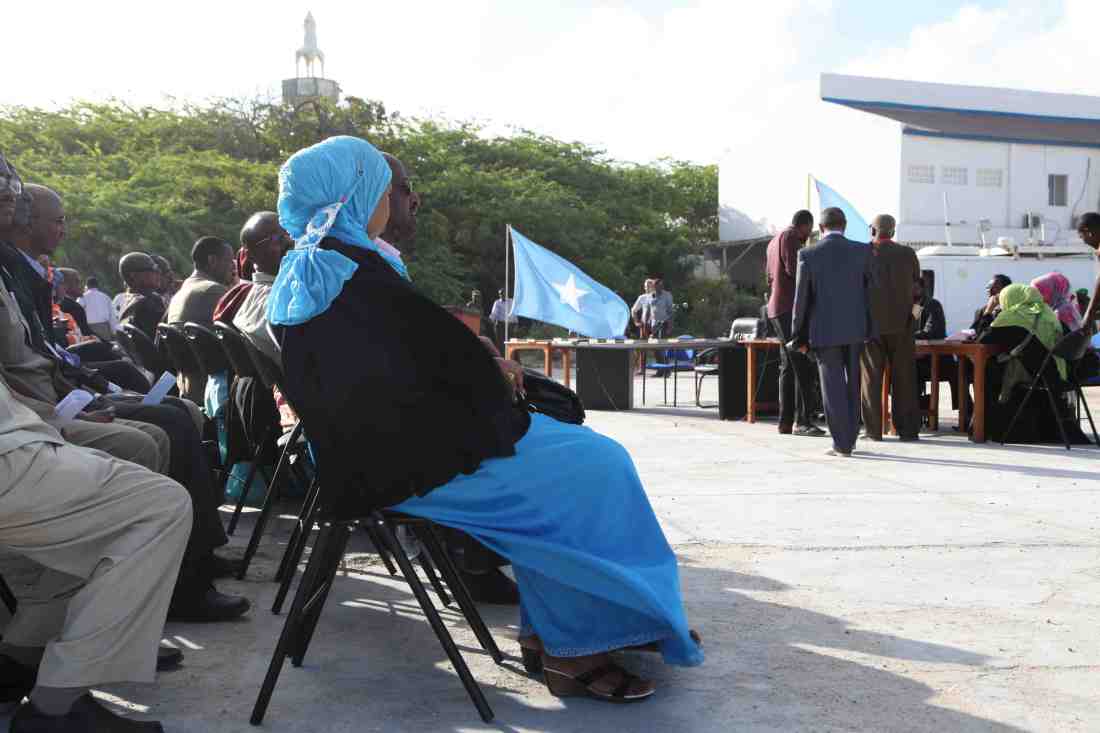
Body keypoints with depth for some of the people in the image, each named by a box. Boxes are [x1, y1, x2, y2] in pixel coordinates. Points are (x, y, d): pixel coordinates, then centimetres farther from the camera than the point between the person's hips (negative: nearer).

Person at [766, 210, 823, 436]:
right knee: (803, 366, -12)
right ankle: (802, 421, -16)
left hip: (777, 309, 10)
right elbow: (794, 269, -19)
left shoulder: (774, 240, 22)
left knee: (788, 367, 10)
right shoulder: (790, 237, -8)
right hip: (790, 308, -10)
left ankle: (785, 422, 10)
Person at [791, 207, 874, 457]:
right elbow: (871, 291, 1)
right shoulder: (862, 251, -1)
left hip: (824, 330, -2)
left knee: (834, 388, 3)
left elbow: (801, 298, -4)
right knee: (852, 387, 15)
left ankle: (842, 444, 2)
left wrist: (800, 337, 4)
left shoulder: (808, 255, -6)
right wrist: (870, 330, 7)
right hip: (856, 329, 2)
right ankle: (848, 440, 21)